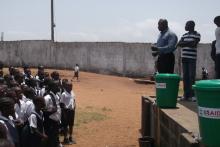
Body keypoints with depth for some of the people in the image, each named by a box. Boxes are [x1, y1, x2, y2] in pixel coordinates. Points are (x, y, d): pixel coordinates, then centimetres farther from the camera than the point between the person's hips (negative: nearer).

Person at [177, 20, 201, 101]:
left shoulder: (197, 34, 0)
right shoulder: (184, 35, 17)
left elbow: (194, 44, -12)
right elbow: (179, 44, 4)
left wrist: (184, 43, -4)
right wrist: (189, 43, -7)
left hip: (192, 58, -5)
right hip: (184, 57, 6)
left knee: (192, 76, -8)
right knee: (185, 76, 4)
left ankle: (192, 94, -5)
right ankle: (186, 94, 8)